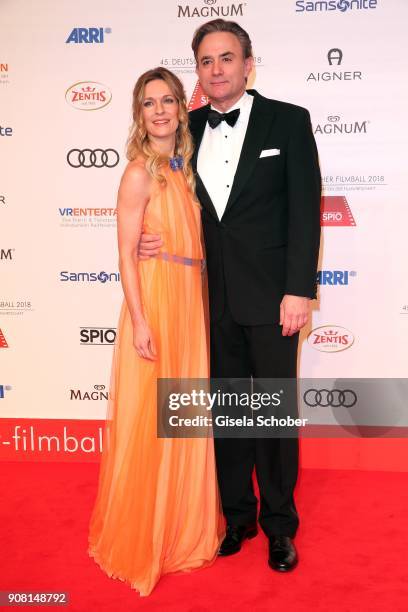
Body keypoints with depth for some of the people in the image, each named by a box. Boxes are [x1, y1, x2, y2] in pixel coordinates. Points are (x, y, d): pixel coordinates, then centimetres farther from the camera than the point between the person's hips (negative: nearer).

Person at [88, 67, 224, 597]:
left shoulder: (183, 168, 13)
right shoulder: (140, 173, -9)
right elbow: (126, 253, -13)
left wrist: (195, 303, 10)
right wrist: (140, 321, -18)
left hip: (190, 299, 8)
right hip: (154, 299, -7)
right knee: (150, 420, 1)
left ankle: (181, 528, 32)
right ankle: (140, 541, 19)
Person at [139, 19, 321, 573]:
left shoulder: (288, 120, -2)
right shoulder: (190, 128, 8)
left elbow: (305, 209, -6)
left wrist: (299, 290, -12)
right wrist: (159, 239, -8)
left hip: (270, 296, -3)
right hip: (215, 298, 4)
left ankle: (279, 522, 25)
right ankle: (236, 515, 30)